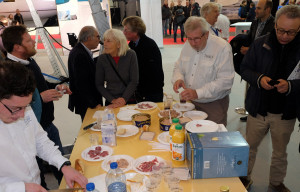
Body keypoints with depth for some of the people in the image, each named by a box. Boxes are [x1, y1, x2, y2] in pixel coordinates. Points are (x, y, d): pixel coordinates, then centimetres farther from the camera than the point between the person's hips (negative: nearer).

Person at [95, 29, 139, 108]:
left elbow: (134, 81, -8)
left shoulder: (130, 55, -9)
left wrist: (124, 99, -15)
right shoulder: (102, 59, -6)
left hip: (130, 100, -1)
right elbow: (99, 84, -2)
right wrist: (112, 100, -11)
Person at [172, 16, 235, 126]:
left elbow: (225, 81, -23)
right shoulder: (188, 45, 3)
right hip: (190, 101, 5)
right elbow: (178, 67, 13)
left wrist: (198, 93, -30)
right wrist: (178, 78, -11)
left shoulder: (222, 48, -16)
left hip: (214, 104, -5)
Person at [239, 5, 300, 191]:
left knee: (280, 152, 19)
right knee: (250, 147, 16)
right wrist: (258, 78, -20)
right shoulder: (260, 44, -7)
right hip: (258, 109, 0)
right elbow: (245, 69, 0)